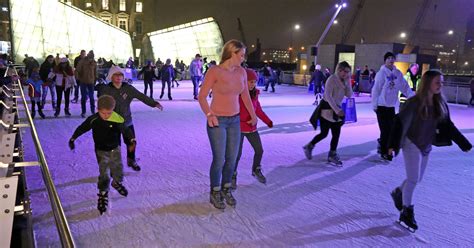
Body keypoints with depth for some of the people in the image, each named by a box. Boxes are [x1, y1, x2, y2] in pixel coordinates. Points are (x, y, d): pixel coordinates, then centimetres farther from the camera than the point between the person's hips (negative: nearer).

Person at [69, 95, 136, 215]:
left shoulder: (117, 120, -21)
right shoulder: (93, 120, -18)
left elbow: (126, 130, -10)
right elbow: (81, 128, -3)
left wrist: (132, 139, -24)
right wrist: (72, 139, 4)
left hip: (115, 149, 1)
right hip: (101, 151, -1)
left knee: (118, 169, 15)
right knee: (104, 173, -7)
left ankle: (117, 183, 46)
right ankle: (103, 194, 9)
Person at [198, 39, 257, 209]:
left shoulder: (241, 72, 3)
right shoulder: (214, 71, -13)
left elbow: (245, 96, 16)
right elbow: (202, 96, -12)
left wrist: (253, 115, 19)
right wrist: (209, 115, -26)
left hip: (235, 121, 5)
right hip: (217, 121, -5)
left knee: (232, 159, 11)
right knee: (219, 160, 1)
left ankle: (226, 190, 32)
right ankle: (214, 193, 23)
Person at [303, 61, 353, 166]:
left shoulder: (344, 81, 9)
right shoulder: (332, 79, -13)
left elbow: (349, 95, 2)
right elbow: (328, 96, -20)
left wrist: (348, 82, -6)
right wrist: (337, 110, -24)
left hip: (337, 109, 7)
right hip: (327, 108, -7)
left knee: (336, 134, 5)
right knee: (324, 133, -3)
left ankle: (332, 155, 17)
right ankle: (309, 147, 19)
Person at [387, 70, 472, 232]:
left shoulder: (440, 103, 1)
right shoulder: (415, 103, -18)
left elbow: (448, 125, 9)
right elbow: (400, 123, -21)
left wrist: (464, 143, 11)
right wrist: (393, 145, -29)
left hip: (427, 146, 7)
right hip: (412, 144, -6)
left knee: (417, 178, 14)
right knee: (413, 179, -3)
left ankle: (398, 193, 40)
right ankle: (407, 212, 12)